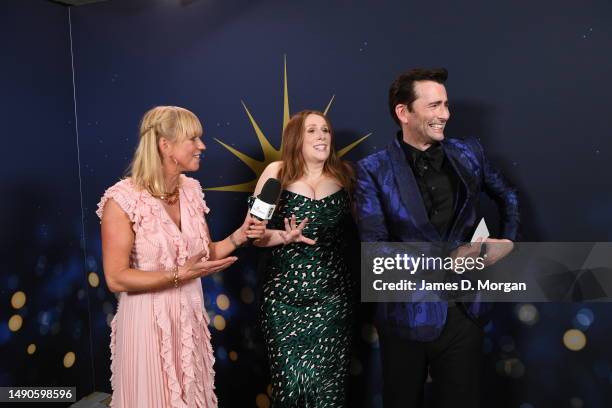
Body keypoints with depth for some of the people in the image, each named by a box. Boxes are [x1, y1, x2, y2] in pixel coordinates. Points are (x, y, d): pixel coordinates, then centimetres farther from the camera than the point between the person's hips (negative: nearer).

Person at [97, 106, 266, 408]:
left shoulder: (191, 190, 2)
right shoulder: (123, 200, -17)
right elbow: (116, 278, -18)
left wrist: (238, 237, -6)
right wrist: (179, 275, -24)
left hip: (190, 318, 6)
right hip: (149, 322, -6)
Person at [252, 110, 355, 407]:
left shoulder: (343, 174, 5)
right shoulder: (277, 172, -3)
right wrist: (285, 236, -19)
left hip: (332, 297, 2)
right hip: (284, 297, -2)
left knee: (328, 384, 6)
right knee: (289, 381, 4)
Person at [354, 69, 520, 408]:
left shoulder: (468, 153, 2)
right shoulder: (374, 170, -10)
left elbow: (507, 196, 20)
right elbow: (375, 248, -16)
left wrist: (506, 243, 8)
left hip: (464, 311, 3)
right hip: (407, 314, -2)